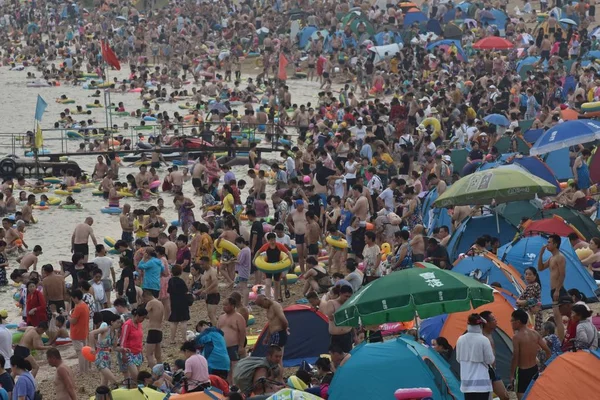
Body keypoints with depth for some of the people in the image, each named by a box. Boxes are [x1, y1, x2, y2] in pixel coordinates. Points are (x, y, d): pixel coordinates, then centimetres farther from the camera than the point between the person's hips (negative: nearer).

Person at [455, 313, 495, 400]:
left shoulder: (461, 340, 3)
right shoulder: (483, 340, -12)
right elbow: (490, 360, -6)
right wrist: (491, 350, 12)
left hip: (466, 381, 5)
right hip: (481, 381, -5)